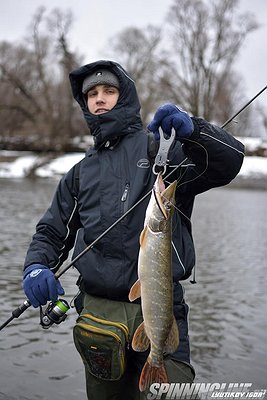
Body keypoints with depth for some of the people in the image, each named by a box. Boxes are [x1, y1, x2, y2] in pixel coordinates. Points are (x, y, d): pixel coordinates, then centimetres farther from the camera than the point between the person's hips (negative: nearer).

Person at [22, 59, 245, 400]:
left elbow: (229, 162, -8)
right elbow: (52, 231, 17)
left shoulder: (161, 148, 4)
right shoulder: (81, 173, 18)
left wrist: (191, 129, -26)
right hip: (98, 311, 4)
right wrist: (36, 267, -4)